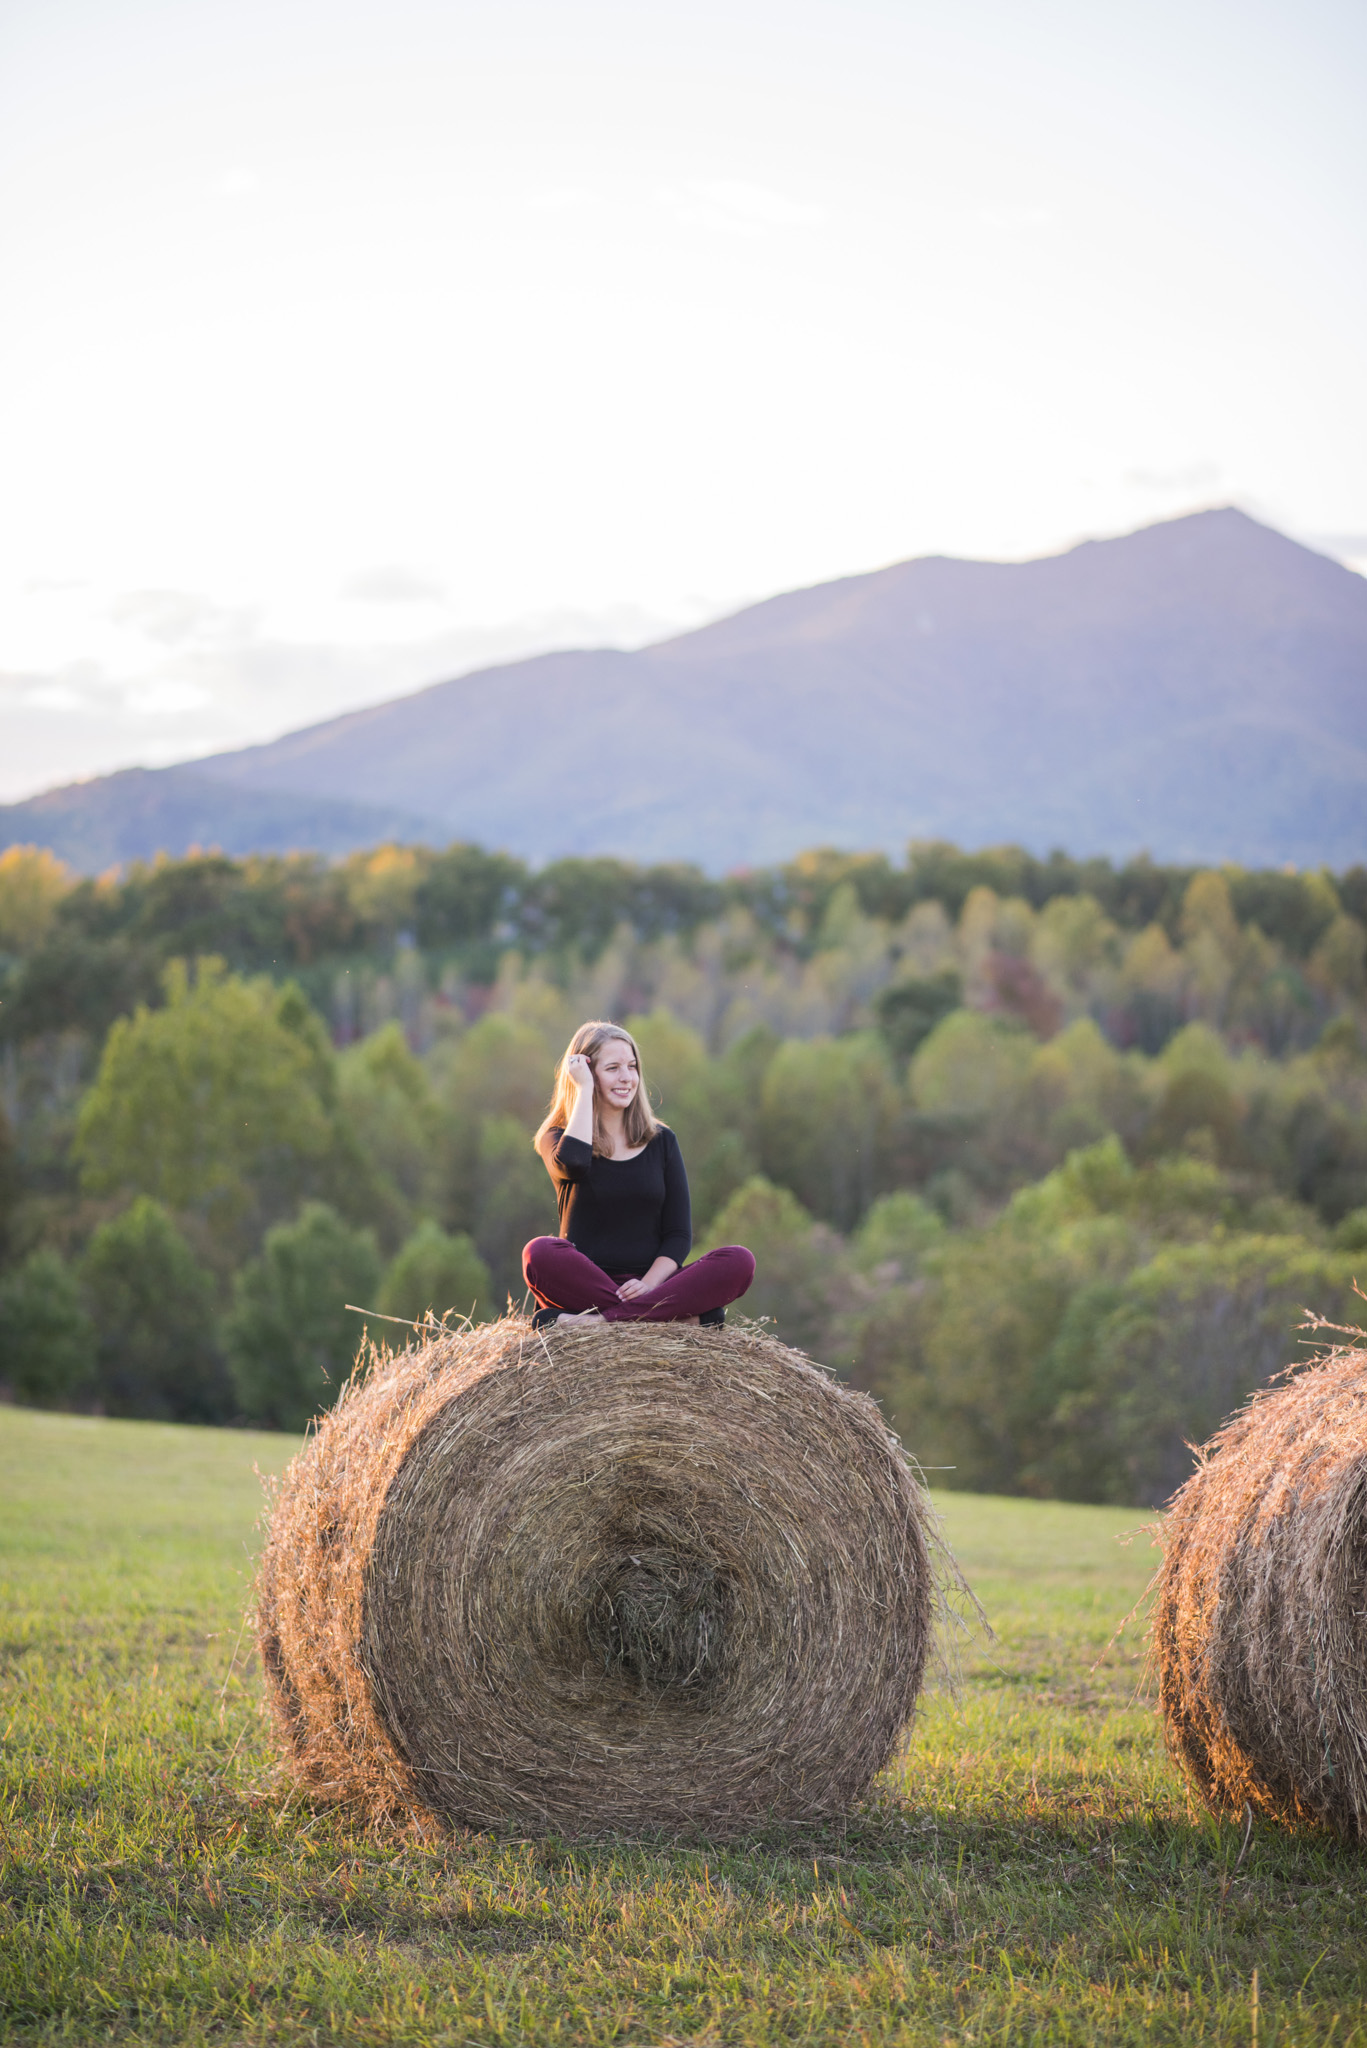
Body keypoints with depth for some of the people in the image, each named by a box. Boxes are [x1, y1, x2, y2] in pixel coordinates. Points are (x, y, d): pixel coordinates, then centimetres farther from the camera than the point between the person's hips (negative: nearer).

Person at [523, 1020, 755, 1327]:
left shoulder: (661, 1141, 14)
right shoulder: (557, 1138, 7)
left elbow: (679, 1233, 6)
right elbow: (572, 1163, -21)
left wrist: (649, 1283, -14)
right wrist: (583, 1090, -8)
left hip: (650, 1284, 3)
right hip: (582, 1286, -2)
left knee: (739, 1261, -23)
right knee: (540, 1253, -34)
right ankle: (680, 1316, -35)